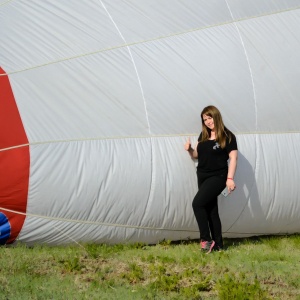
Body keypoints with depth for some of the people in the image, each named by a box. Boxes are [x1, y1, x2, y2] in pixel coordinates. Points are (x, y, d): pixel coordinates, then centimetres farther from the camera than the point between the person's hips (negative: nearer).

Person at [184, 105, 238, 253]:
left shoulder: (227, 136, -9)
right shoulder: (203, 136, 11)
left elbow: (233, 158, -12)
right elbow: (197, 154, 19)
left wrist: (230, 178, -20)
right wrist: (189, 150, -3)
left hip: (217, 177, -7)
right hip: (202, 177, 7)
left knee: (197, 203, -20)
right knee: (211, 209, 8)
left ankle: (206, 239, -13)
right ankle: (217, 244, 13)